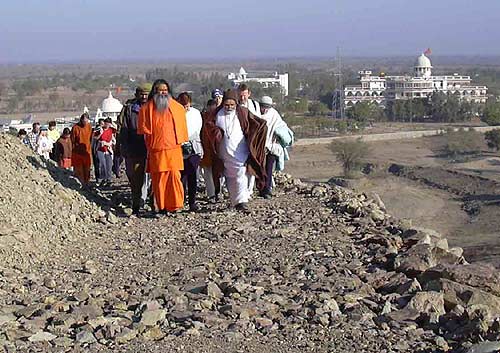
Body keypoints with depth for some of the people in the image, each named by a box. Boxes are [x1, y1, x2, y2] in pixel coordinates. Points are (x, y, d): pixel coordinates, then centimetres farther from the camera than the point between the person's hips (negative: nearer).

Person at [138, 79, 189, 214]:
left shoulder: (177, 108, 12)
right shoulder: (147, 109, 7)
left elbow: (182, 127, 19)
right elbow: (143, 128, 10)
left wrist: (181, 141, 13)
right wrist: (154, 139, 5)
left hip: (174, 149, 0)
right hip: (156, 150, 0)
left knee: (174, 177, -9)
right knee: (158, 179, -1)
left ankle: (174, 205, -4)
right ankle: (161, 207, 5)